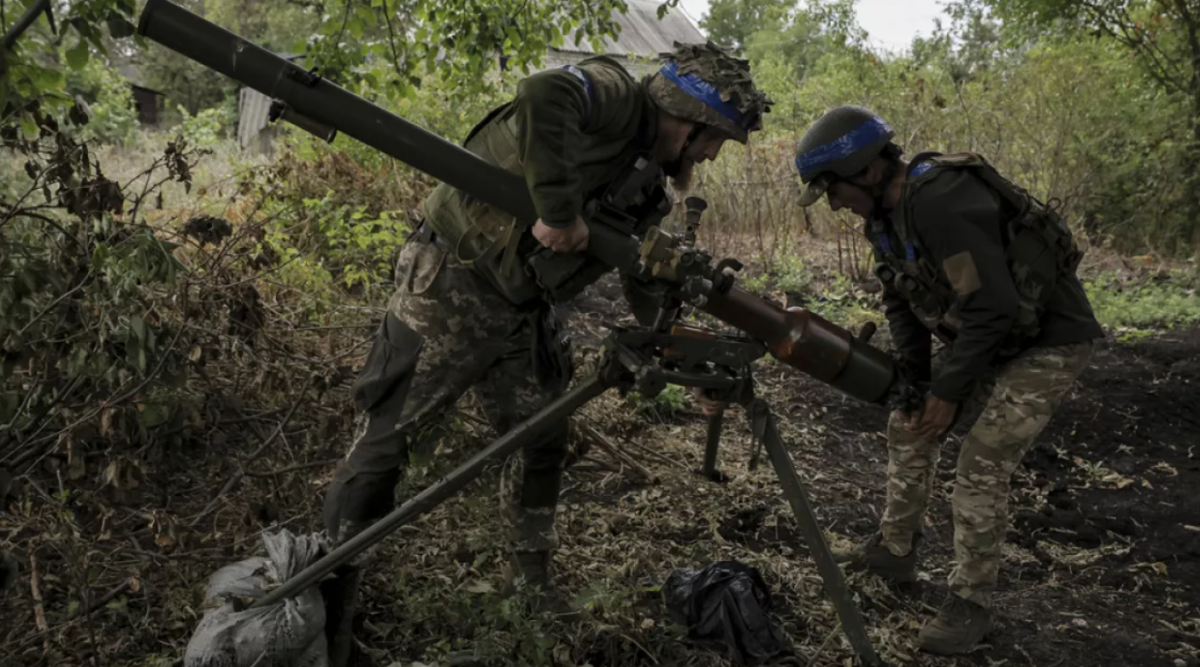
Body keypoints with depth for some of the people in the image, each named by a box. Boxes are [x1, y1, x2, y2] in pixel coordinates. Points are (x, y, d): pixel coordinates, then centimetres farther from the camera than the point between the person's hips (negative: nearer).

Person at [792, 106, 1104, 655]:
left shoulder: (938, 200, -32)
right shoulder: (887, 212, -2)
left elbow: (993, 306, -32)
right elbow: (901, 302, 5)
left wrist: (949, 390, -24)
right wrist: (914, 379, -5)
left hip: (1047, 340, -10)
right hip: (978, 333, 10)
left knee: (983, 462, -13)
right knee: (908, 427, 12)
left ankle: (971, 602, 3)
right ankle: (896, 549, 28)